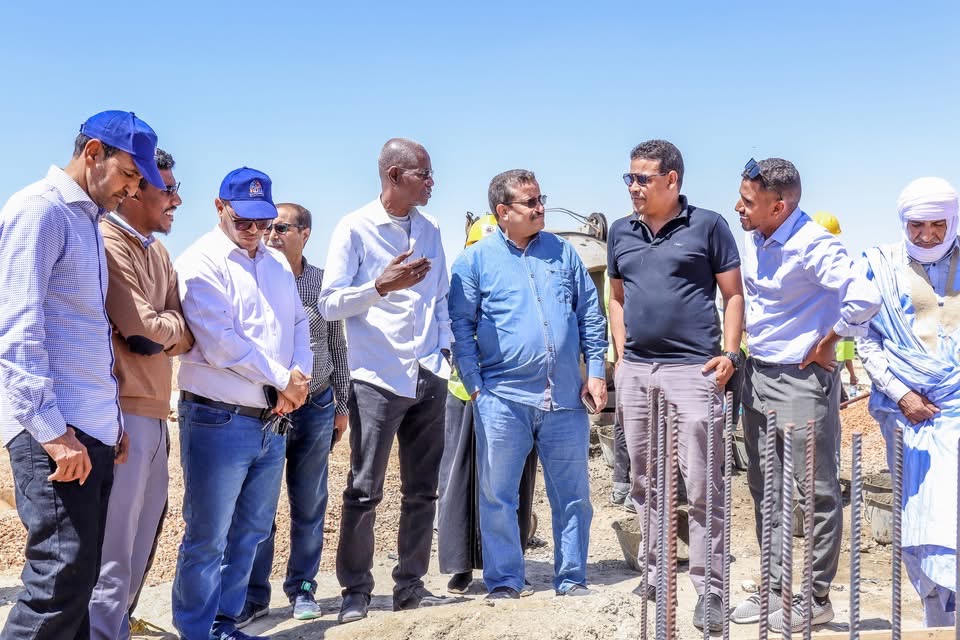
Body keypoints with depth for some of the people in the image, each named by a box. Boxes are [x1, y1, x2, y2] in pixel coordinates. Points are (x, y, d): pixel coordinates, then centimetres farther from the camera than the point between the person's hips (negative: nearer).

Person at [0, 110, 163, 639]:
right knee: (61, 577, -11)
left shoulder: (89, 221, 19)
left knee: (80, 574, 10)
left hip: (94, 429, 9)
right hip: (55, 428, -9)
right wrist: (51, 429, -21)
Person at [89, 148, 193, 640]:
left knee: (140, 544, 17)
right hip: (124, 412, -9)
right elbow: (143, 328, -19)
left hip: (154, 413, 9)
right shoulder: (108, 242, -12)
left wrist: (162, 331, -9)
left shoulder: (158, 252, 16)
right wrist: (173, 326, 1)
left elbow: (183, 337, 12)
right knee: (113, 549, -6)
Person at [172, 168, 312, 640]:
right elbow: (219, 342, -17)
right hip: (219, 419, -7)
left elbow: (300, 325, 14)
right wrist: (282, 378, -11)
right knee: (208, 539, 0)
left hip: (273, 420, 7)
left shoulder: (277, 263, 14)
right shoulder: (201, 262, -8)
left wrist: (298, 381, -5)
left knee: (250, 534, 14)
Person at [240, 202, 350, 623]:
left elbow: (337, 347, 10)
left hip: (316, 407, 1)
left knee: (309, 504, 8)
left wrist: (342, 406, 10)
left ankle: (302, 589, 21)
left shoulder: (323, 284, 4)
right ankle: (254, 593, 15)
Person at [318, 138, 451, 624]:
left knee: (422, 490, 9)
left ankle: (410, 585, 20)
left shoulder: (429, 230, 12)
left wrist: (443, 347, 7)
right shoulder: (355, 229, -4)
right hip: (377, 378, -5)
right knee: (364, 491, -3)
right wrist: (381, 285, -19)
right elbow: (329, 304, -7)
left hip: (428, 377, 5)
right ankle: (355, 591, 10)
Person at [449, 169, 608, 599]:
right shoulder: (475, 260, 1)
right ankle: (503, 582, 15)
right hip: (503, 400, -2)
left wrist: (595, 371, 5)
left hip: (565, 398, 3)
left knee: (572, 495, 8)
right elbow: (460, 325, 0)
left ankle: (572, 578, 20)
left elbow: (590, 314, 12)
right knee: (497, 496, 3)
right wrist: (475, 385, -8)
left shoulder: (562, 252, 10)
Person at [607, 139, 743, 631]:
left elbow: (733, 295, 1)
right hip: (635, 371, 5)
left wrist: (730, 354, -9)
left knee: (702, 486, -6)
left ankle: (708, 590, 0)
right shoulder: (621, 232, 12)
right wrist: (621, 355, 11)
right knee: (646, 483, 13)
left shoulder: (707, 226, -1)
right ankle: (656, 576, 26)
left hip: (692, 370, -5)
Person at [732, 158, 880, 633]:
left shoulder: (813, 245, -20)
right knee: (766, 490, 14)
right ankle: (775, 589, 25)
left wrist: (825, 344, -17)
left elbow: (863, 300, -30)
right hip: (757, 375, 9)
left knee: (817, 492, 2)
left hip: (802, 380, -8)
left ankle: (816, 598, 13)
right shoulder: (753, 239, 5)